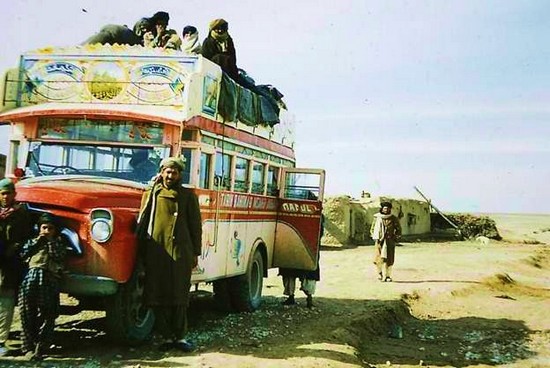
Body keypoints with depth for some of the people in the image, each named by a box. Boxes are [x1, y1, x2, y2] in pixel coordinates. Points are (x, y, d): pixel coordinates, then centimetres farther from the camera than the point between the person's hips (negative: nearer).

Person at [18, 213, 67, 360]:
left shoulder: (59, 241, 21)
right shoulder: (34, 240, 26)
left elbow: (59, 255, 2)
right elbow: (23, 254, 10)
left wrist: (50, 241, 4)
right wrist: (37, 241, 7)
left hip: (50, 279, -1)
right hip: (32, 275, 1)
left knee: (47, 315, -4)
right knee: (27, 311, -7)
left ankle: (40, 348, 2)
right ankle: (29, 346, 2)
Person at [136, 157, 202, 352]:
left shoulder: (188, 195, 7)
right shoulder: (151, 194, 11)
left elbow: (195, 226, 7)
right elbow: (142, 222, 12)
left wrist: (196, 253, 4)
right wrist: (142, 251, 8)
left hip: (181, 252, -1)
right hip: (156, 252, 2)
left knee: (180, 295, 2)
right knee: (158, 295, 3)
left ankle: (180, 336, 11)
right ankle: (167, 336, 13)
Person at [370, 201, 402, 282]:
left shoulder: (393, 219, 3)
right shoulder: (377, 218, 6)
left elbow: (398, 229, 10)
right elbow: (372, 229, 16)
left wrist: (395, 238, -2)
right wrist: (375, 238, 4)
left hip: (389, 241, 0)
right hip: (379, 241, 0)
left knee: (389, 260, -2)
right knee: (378, 259, -9)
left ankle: (387, 276, 8)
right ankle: (379, 272, 15)